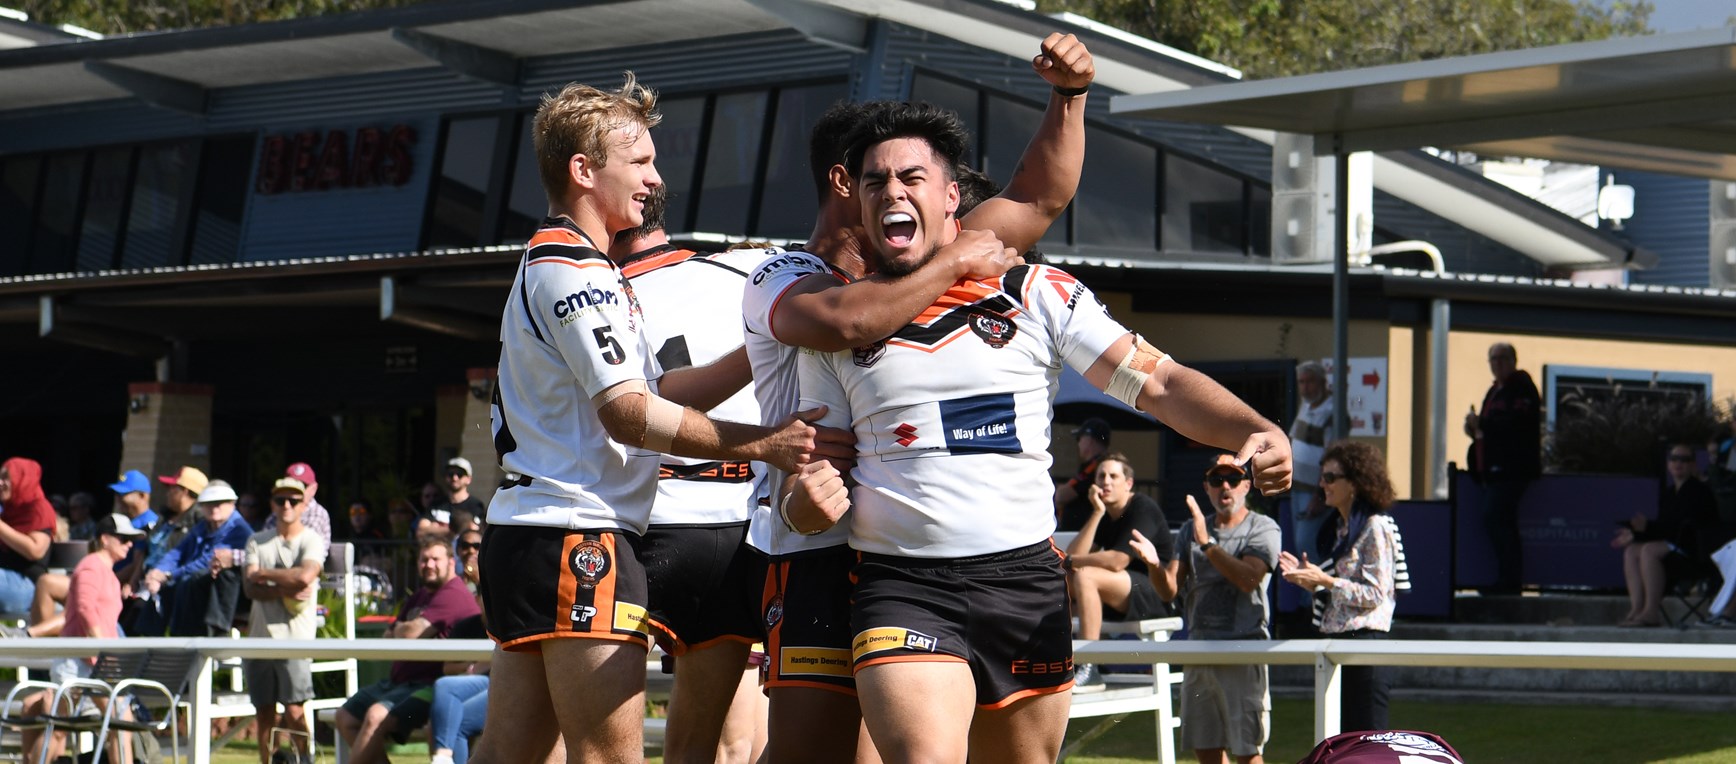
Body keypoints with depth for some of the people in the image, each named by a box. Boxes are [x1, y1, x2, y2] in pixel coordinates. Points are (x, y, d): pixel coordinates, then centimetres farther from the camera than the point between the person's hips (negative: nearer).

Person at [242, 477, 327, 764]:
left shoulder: (312, 541, 1)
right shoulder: (258, 541, 13)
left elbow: (305, 576, -19)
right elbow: (249, 588, 1)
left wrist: (263, 574, -7)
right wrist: (283, 590, -14)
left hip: (296, 637, -4)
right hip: (261, 635, 4)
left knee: (294, 709, -12)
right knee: (264, 710, 5)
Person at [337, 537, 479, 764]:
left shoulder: (453, 595, -13)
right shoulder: (419, 597, 23)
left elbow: (411, 634, -21)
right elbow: (388, 638, 17)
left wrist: (400, 630, 3)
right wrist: (403, 631, -5)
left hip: (429, 685, -11)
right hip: (399, 681, 11)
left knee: (376, 716, -30)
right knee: (346, 716, 9)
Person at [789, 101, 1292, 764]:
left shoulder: (1038, 295, 6)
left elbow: (1158, 383, 3)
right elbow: (818, 469, 13)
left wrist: (1256, 431, -14)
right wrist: (809, 503, -11)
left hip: (1028, 584, 1)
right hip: (901, 587, -1)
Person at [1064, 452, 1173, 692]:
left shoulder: (1143, 508, -11)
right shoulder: (1102, 514, 13)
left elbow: (1117, 561, -21)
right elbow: (1073, 555, -2)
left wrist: (1071, 562, -9)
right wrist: (1097, 513, -8)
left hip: (1154, 598, -9)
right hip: (1117, 605, 9)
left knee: (1085, 576, -29)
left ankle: (1088, 670, -32)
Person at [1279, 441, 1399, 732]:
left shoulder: (1375, 527, -9)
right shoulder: (1343, 528, 18)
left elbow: (1374, 594, -15)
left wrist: (1325, 581, -19)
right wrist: (1309, 579, 6)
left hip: (1364, 639, -9)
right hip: (1338, 638, 9)